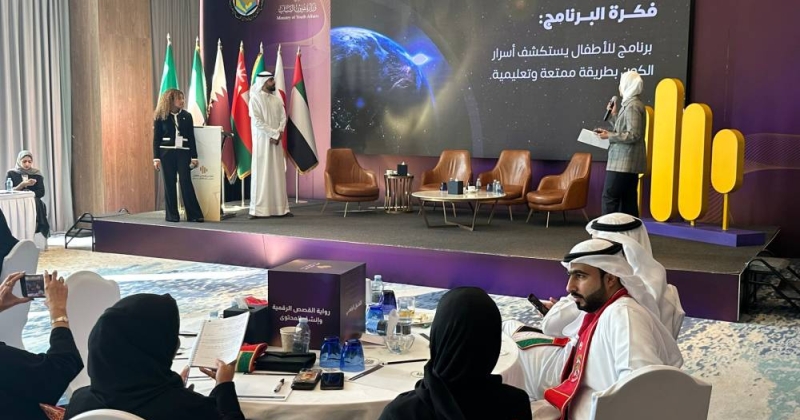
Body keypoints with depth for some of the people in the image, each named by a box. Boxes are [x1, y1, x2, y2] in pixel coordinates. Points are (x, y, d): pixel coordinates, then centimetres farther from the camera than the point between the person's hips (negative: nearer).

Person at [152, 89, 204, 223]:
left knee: (186, 182, -6)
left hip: (183, 152, 1)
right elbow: (156, 139, 2)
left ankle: (194, 214, -4)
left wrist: (194, 157, 3)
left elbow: (191, 138, 8)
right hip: (166, 153, -1)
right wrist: (156, 158, -5)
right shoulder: (160, 117, 1)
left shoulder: (187, 116, 7)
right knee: (169, 183, 2)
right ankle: (172, 215, 8)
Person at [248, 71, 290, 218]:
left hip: (276, 140, 5)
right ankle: (258, 210, -3)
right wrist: (273, 133, -16)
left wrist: (278, 133, -10)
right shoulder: (255, 99, -5)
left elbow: (283, 118, 6)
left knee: (278, 173, 4)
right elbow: (257, 121, -13)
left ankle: (280, 208, 7)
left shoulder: (277, 99, 12)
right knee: (261, 173, -5)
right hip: (262, 141, -5)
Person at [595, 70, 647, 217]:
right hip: (628, 161, 10)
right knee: (628, 199, 10)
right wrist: (614, 115, 14)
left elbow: (633, 135, -21)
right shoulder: (631, 104, 17)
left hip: (623, 162, -10)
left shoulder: (632, 106, -14)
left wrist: (609, 136, -18)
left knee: (609, 197, -8)